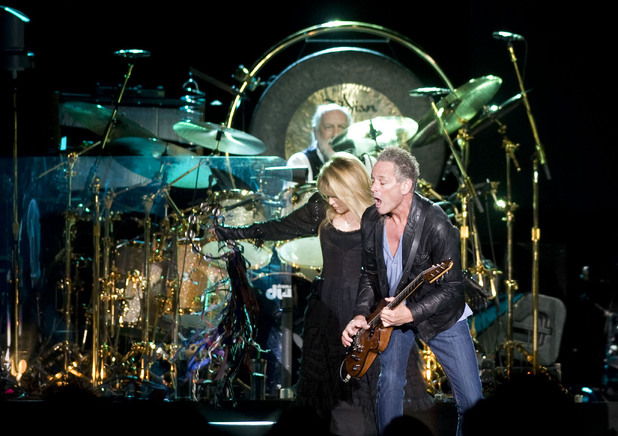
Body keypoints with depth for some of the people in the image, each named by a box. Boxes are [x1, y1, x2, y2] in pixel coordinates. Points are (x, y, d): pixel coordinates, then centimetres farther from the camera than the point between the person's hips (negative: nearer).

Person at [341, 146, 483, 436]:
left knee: (472, 401, -7)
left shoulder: (435, 225, -27)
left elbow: (452, 288, -22)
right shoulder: (371, 219, -7)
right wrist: (361, 314, -7)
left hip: (439, 316, -4)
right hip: (391, 311, 4)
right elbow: (370, 274, 7)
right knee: (390, 381, -8)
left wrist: (411, 313, -31)